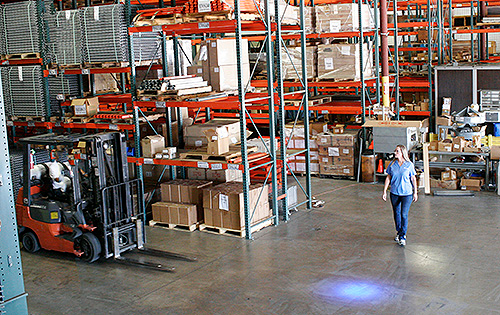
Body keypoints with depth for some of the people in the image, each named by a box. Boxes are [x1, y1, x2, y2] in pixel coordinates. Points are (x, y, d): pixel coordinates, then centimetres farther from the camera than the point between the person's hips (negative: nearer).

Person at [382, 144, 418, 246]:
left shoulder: (409, 165, -5)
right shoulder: (392, 164, 1)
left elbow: (413, 179, 2)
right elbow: (388, 178, 6)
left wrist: (415, 193, 3)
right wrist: (384, 191, 3)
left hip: (406, 193, -3)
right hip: (394, 193, 3)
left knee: (404, 214, -8)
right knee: (396, 213, 14)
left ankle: (403, 236, -1)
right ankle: (398, 232, 33)